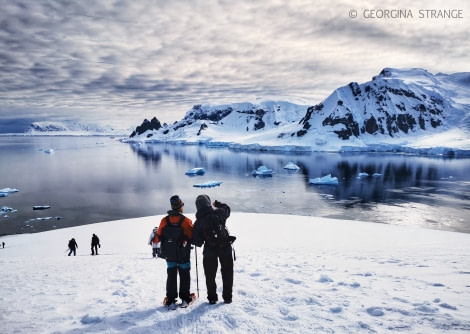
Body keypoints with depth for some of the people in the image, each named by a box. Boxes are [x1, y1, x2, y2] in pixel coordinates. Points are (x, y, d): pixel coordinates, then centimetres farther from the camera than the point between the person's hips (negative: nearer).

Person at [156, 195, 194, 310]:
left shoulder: (164, 220, -7)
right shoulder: (186, 221, -16)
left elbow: (159, 237, -1)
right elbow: (193, 237, -12)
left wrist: (154, 240, 20)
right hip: (184, 256, -2)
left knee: (171, 276, 11)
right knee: (184, 276, 12)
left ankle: (171, 301, 12)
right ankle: (185, 299, 18)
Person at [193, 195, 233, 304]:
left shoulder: (198, 222, -10)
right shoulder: (219, 213, -9)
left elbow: (197, 242, -8)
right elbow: (227, 209, 16)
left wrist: (201, 242, 13)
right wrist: (217, 204, 28)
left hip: (209, 251, -1)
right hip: (225, 248, 1)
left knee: (210, 275, 16)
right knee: (227, 273, 15)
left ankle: (212, 298, 23)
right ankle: (227, 297, 21)